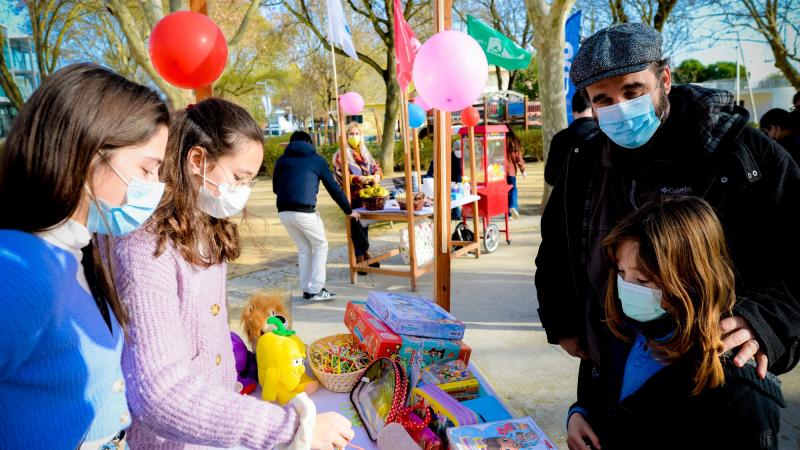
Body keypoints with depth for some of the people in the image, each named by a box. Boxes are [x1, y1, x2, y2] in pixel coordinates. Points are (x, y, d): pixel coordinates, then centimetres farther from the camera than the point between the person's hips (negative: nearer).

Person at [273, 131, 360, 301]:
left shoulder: (281, 160, 18)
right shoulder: (317, 160, 9)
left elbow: (275, 188, 26)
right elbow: (333, 188, 11)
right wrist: (349, 210, 21)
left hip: (284, 212, 4)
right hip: (304, 212, -4)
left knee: (304, 248, 21)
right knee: (321, 246, 15)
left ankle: (306, 289, 24)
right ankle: (315, 290, 11)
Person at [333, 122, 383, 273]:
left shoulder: (365, 153, 16)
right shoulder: (341, 154, -4)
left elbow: (376, 167, 15)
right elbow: (340, 175, -13)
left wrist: (377, 175, -9)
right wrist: (357, 179, -25)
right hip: (352, 198, -6)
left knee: (364, 227, 12)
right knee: (356, 228, -4)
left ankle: (364, 253, 24)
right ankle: (360, 258, 4)